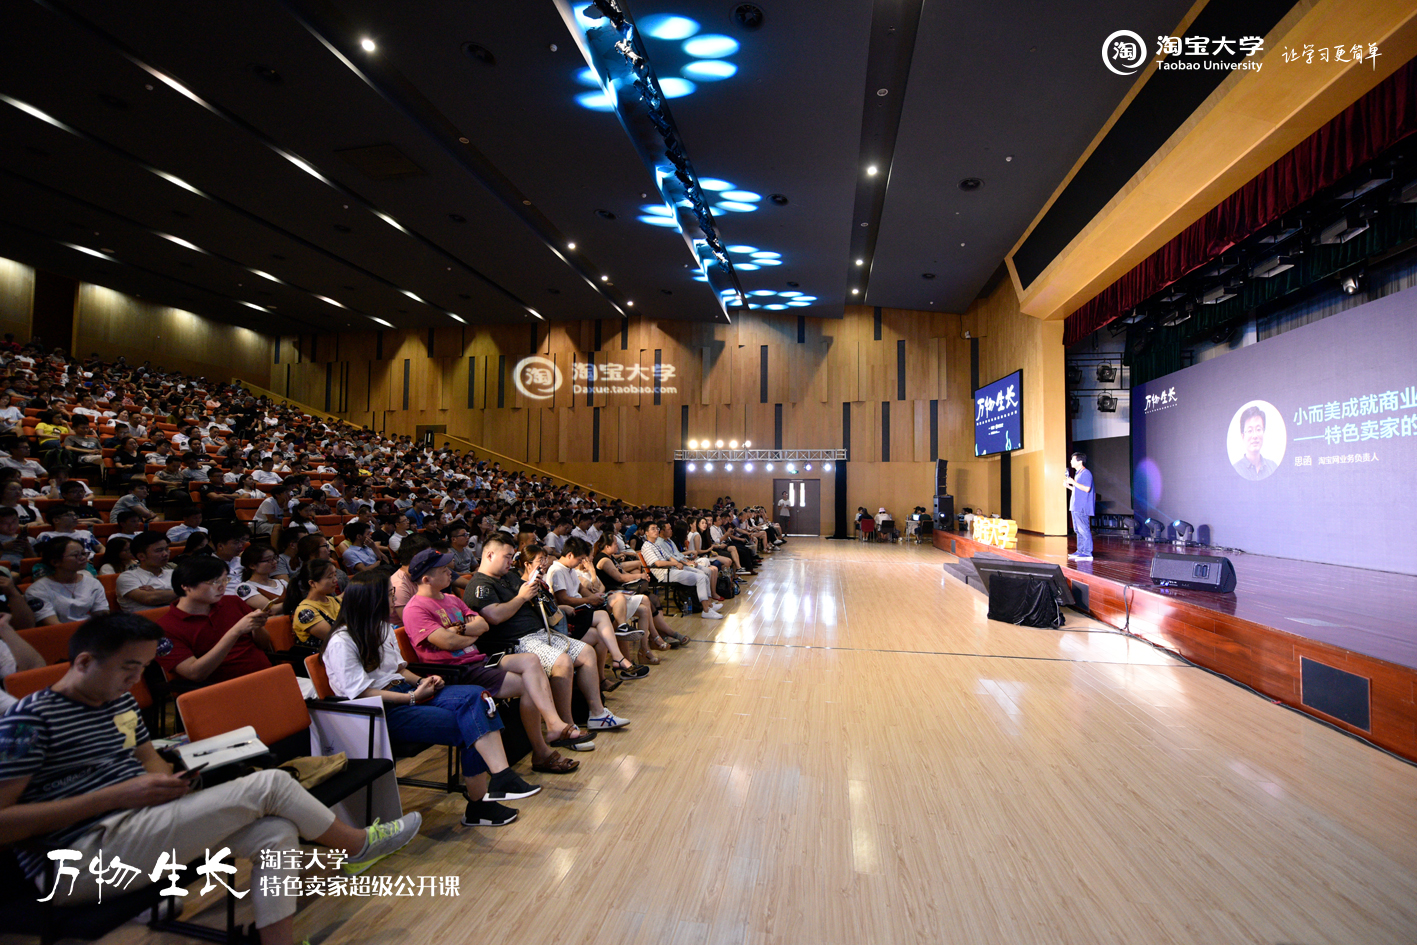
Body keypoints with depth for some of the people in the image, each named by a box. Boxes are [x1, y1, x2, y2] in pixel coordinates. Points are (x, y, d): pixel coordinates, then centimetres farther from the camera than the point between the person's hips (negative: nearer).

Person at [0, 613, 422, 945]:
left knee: (275, 830, -11)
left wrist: (168, 782, 0)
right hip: (80, 862, -9)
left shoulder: (122, 702, 12)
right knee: (270, 785, -16)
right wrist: (118, 795, -21)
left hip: (139, 822, 9)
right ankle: (357, 845, 7)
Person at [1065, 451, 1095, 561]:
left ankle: (1087, 553, -8)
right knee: (1079, 530, 12)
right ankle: (1080, 551, 18)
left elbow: (1087, 488, -21)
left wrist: (1073, 482, -19)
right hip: (1076, 507, 10)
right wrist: (1068, 485, 14)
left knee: (1084, 530, -9)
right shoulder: (1078, 473, 19)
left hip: (1082, 508, -10)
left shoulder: (1086, 473, -11)